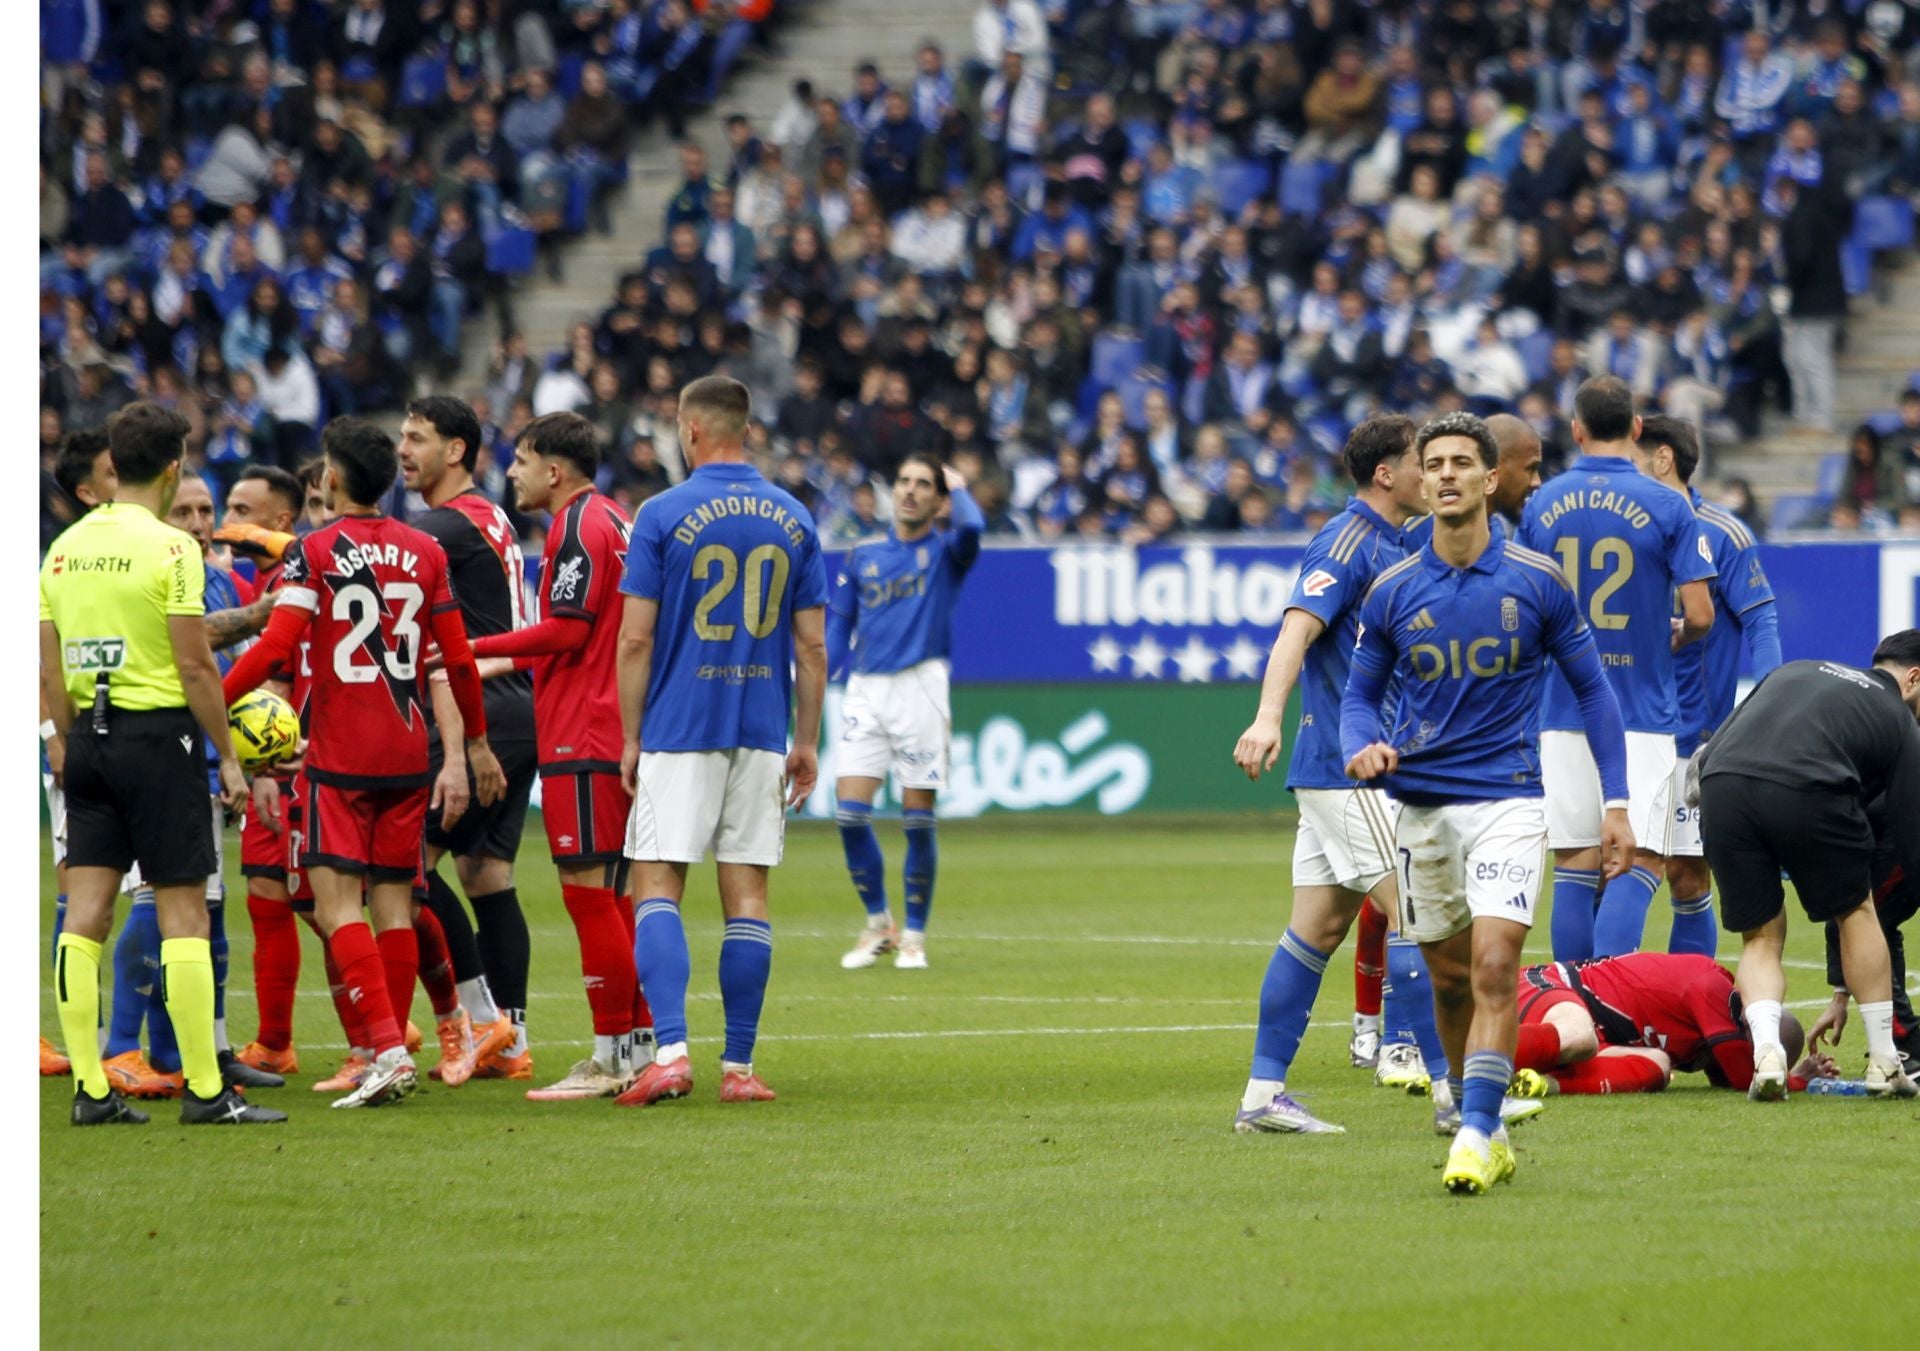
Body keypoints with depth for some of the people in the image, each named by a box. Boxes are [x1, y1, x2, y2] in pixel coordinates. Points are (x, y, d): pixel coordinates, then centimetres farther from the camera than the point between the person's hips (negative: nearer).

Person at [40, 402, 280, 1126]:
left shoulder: (65, 547, 8)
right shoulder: (169, 548, -11)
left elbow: (49, 671, 10)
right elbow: (195, 665, -13)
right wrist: (228, 757, -5)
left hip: (89, 738, 6)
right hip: (159, 734, -6)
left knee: (85, 913, 4)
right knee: (183, 912, -2)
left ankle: (89, 1089, 3)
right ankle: (204, 1090, -2)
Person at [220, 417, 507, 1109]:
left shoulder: (315, 551, -5)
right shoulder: (425, 552, 8)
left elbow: (275, 648, -14)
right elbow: (459, 661, 10)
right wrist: (476, 745, 22)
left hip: (341, 759, -5)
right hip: (408, 753, 5)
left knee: (337, 901, -7)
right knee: (394, 901, 8)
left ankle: (386, 1047, -22)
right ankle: (391, 1059, 8)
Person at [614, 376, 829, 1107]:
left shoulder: (662, 515, -6)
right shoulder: (793, 520, 5)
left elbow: (635, 639, -6)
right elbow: (812, 645, 6)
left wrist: (631, 739, 2)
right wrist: (807, 742, 13)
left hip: (678, 732, -3)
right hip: (762, 736, 3)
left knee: (657, 888, -1)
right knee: (747, 894, 6)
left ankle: (670, 1050, -17)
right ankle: (739, 1066, 5)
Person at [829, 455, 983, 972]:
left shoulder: (944, 551, 3)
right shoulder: (863, 556, 13)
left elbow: (971, 527, -20)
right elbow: (838, 625, 15)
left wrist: (957, 487, -1)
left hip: (919, 687, -3)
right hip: (865, 691, 3)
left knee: (918, 820, -1)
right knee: (849, 812, -6)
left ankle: (914, 935, 11)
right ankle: (877, 924, 12)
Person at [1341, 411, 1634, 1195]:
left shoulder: (1537, 582, -3)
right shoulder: (1391, 592, 1)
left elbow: (1591, 688, 5)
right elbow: (1360, 694, 10)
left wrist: (1616, 804, 0)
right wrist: (1360, 747, -14)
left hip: (1508, 799, -3)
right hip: (1422, 805, 3)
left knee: (1495, 967, -18)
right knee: (1450, 980, 10)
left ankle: (1476, 1133, -19)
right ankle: (1484, 1128, 25)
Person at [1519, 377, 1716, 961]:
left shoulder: (1541, 505, 4)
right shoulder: (1666, 506, -6)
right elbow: (1700, 614, -9)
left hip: (1563, 715, 3)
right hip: (1642, 715, -3)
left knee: (1575, 868, 8)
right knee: (1640, 863, -3)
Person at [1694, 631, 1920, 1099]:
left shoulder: (1795, 672, 34)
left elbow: (1707, 754, 28)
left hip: (1720, 785, 3)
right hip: (1805, 791, -3)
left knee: (1760, 937, 18)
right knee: (1856, 912, 20)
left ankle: (1766, 1053, -5)